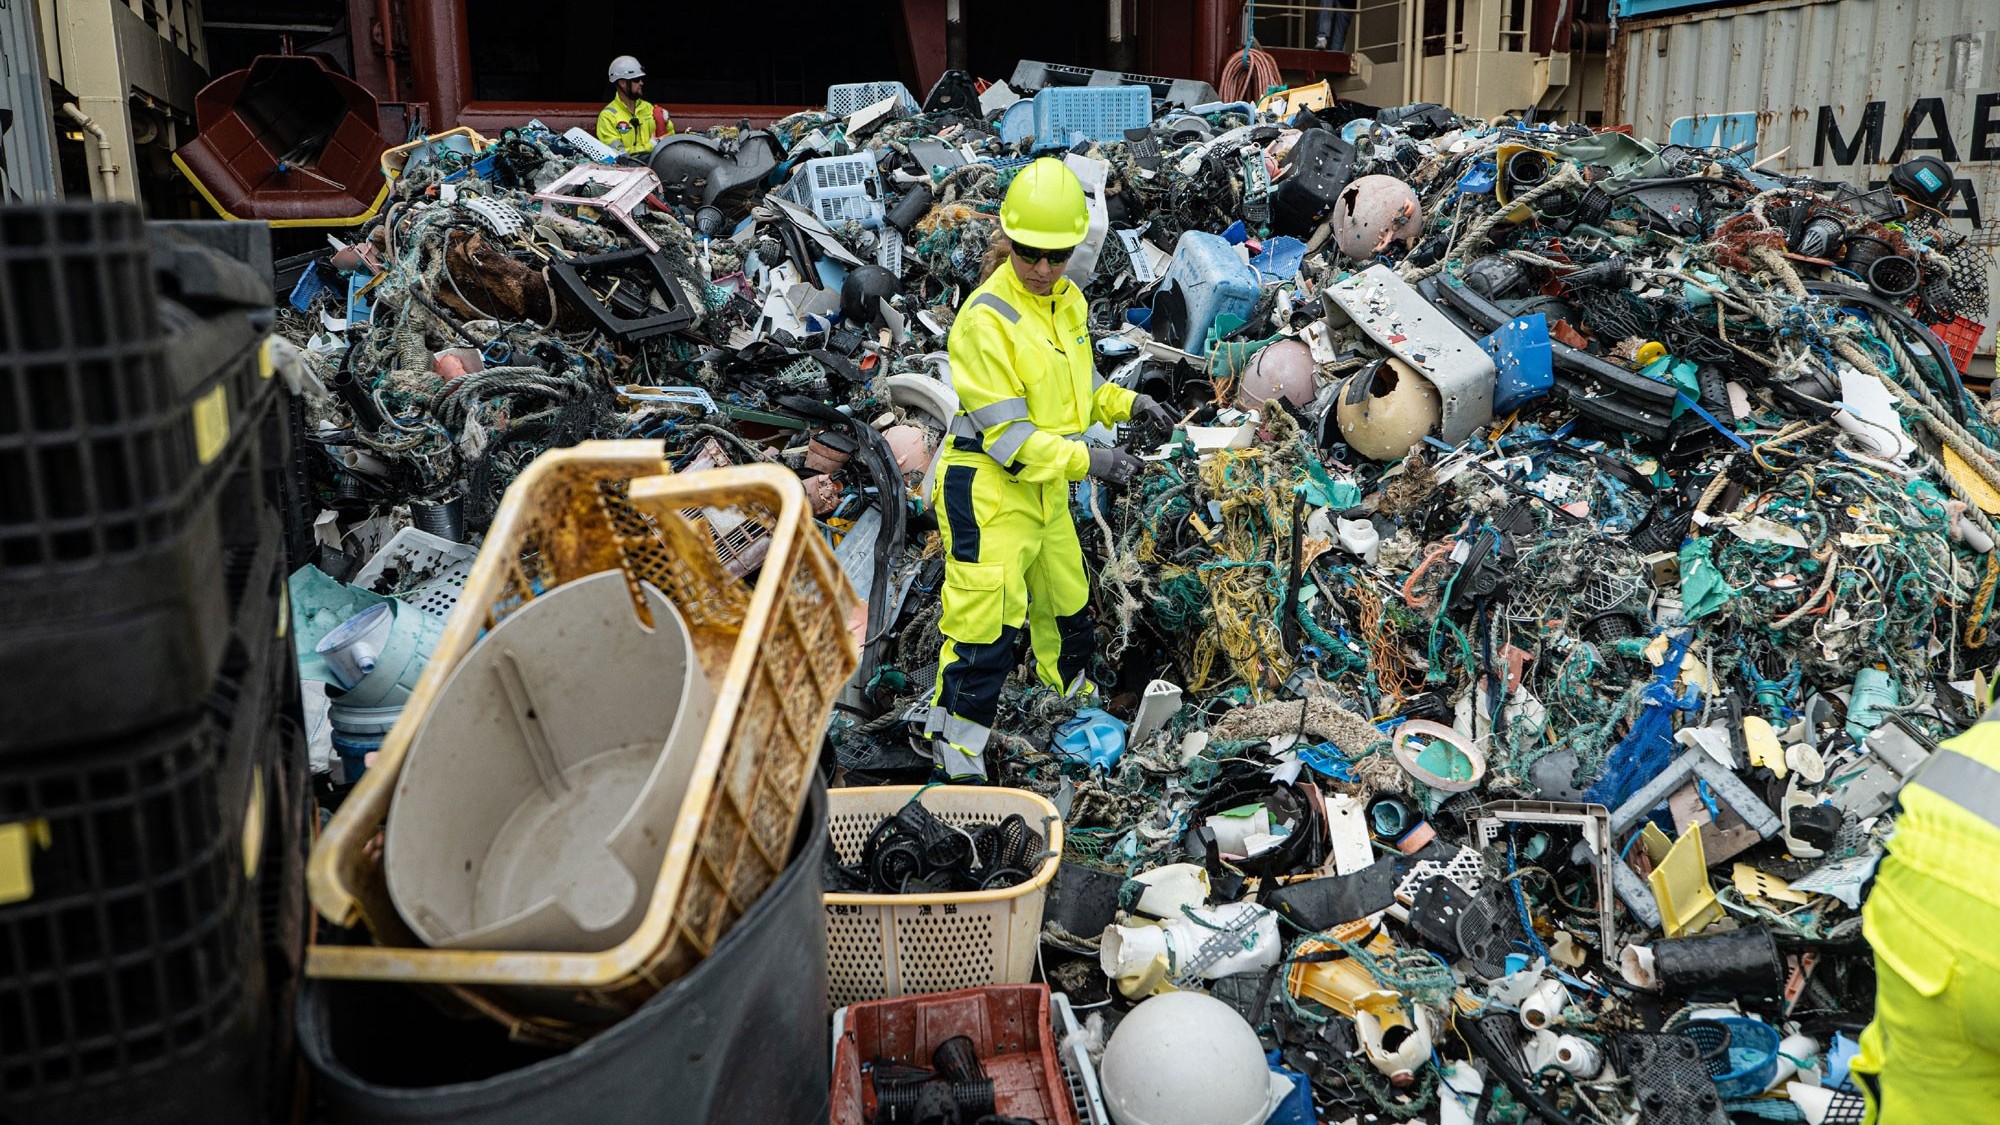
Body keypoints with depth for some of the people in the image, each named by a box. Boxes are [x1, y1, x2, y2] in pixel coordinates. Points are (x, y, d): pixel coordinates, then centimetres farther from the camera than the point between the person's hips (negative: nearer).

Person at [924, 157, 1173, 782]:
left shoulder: (1069, 301, 4)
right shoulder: (984, 320, -22)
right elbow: (1005, 435, -24)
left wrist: (1126, 404, 2)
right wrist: (1086, 460, -28)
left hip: (1046, 487, 8)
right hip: (987, 492, -8)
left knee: (1067, 603, 25)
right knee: (986, 625, -6)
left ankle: (1076, 693, 50)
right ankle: (954, 753, 9)